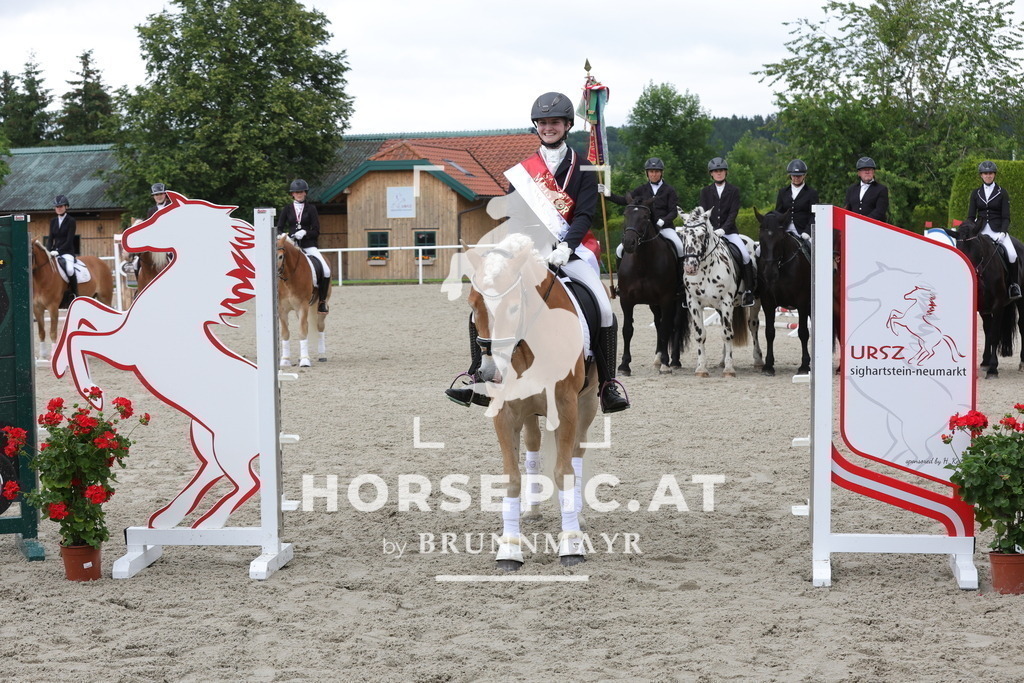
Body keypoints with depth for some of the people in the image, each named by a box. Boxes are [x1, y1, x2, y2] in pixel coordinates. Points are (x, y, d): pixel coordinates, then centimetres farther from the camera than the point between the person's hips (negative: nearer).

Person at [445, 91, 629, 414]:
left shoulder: (581, 168, 5)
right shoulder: (524, 168, 13)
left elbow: (585, 214, -6)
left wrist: (565, 247, -24)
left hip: (571, 248, -2)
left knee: (604, 308, -22)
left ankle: (608, 387, -11)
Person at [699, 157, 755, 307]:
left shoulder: (734, 190, 4)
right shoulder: (705, 191, 10)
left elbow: (733, 213, -5)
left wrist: (723, 229, -20)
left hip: (729, 231, -1)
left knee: (745, 255, -22)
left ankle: (749, 290, -13)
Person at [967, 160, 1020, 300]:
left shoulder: (1002, 193, 5)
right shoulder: (975, 194, 12)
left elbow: (1006, 217, 0)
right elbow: (971, 216, 10)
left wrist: (1002, 232, -15)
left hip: (998, 230, -3)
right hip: (980, 230, 3)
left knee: (1012, 254, -25)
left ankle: (1015, 285, -9)